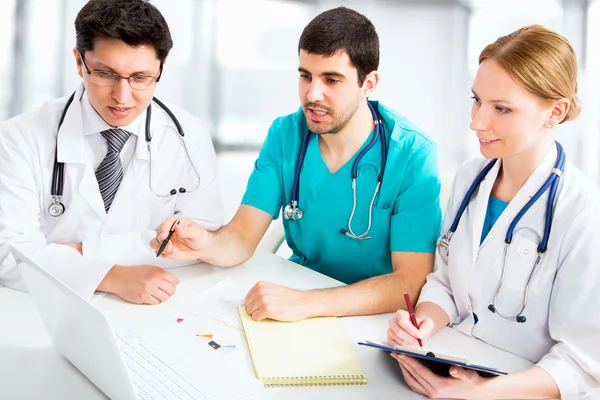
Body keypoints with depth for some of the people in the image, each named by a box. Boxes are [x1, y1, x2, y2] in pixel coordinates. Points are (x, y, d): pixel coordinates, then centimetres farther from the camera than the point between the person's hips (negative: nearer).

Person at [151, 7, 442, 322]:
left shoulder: (412, 155, -17)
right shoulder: (285, 135, -4)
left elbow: (412, 283, -22)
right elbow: (242, 237, -6)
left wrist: (306, 302, -33)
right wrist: (207, 244, -30)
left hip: (377, 317, -4)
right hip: (295, 291, 4)